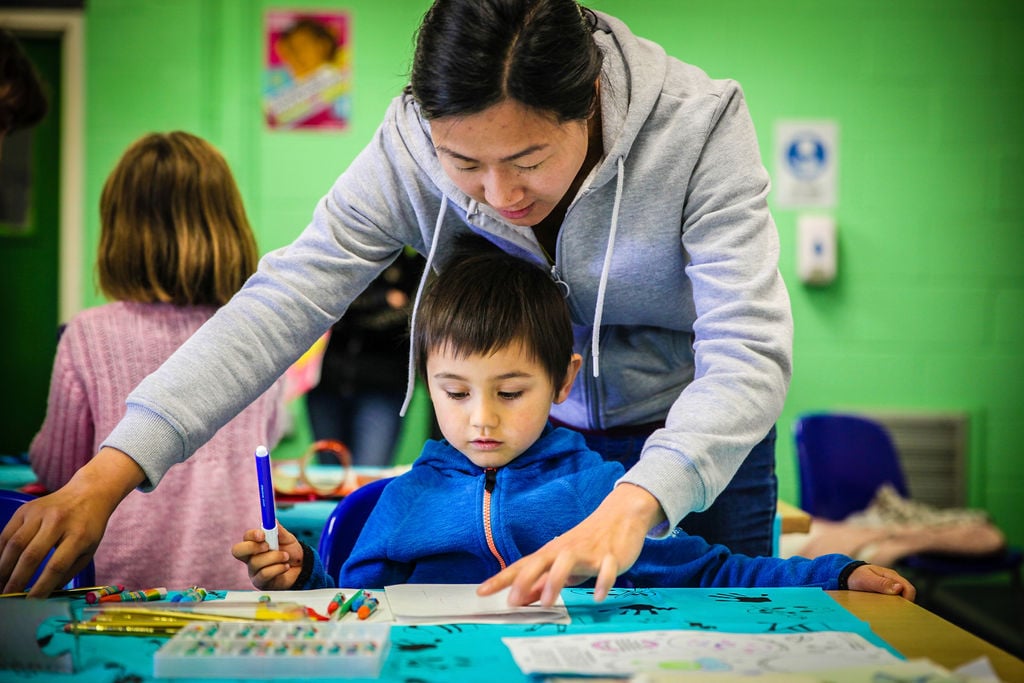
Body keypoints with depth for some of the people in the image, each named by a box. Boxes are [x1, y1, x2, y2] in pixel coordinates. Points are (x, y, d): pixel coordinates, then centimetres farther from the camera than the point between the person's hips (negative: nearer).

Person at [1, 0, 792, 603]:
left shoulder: (697, 127, -28)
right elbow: (283, 301, -27)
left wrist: (632, 506, -51)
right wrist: (111, 471, -37)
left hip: (700, 438, -1)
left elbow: (748, 350, -34)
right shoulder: (410, 149, -22)